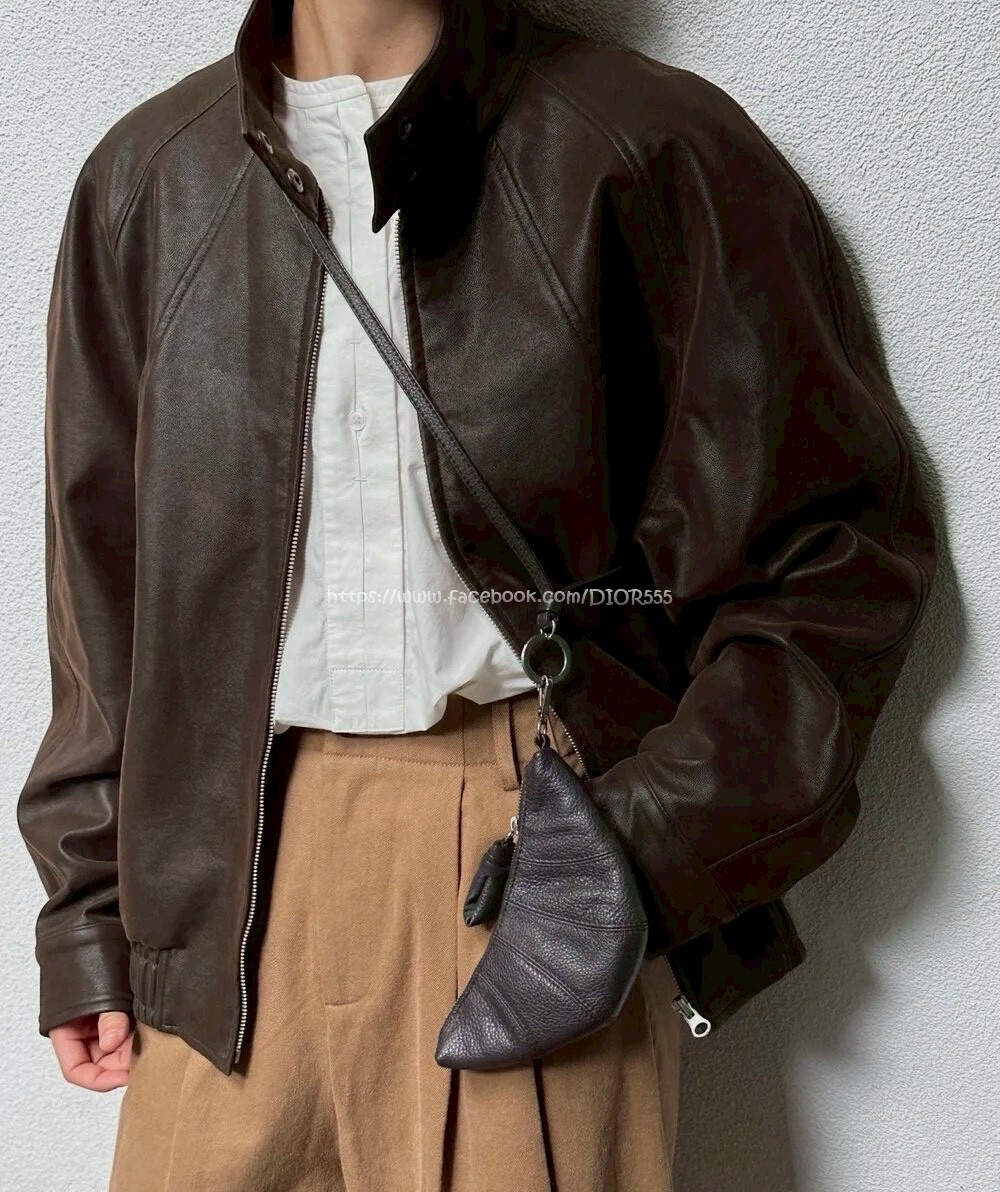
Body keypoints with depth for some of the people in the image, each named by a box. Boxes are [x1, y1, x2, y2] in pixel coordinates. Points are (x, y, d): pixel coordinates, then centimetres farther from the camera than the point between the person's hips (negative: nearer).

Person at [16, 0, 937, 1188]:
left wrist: (652, 848, -12)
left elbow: (838, 543, -2)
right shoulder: (147, 176, 9)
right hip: (229, 857, 4)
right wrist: (85, 910, 12)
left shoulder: (647, 147, -3)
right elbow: (102, 574, 13)